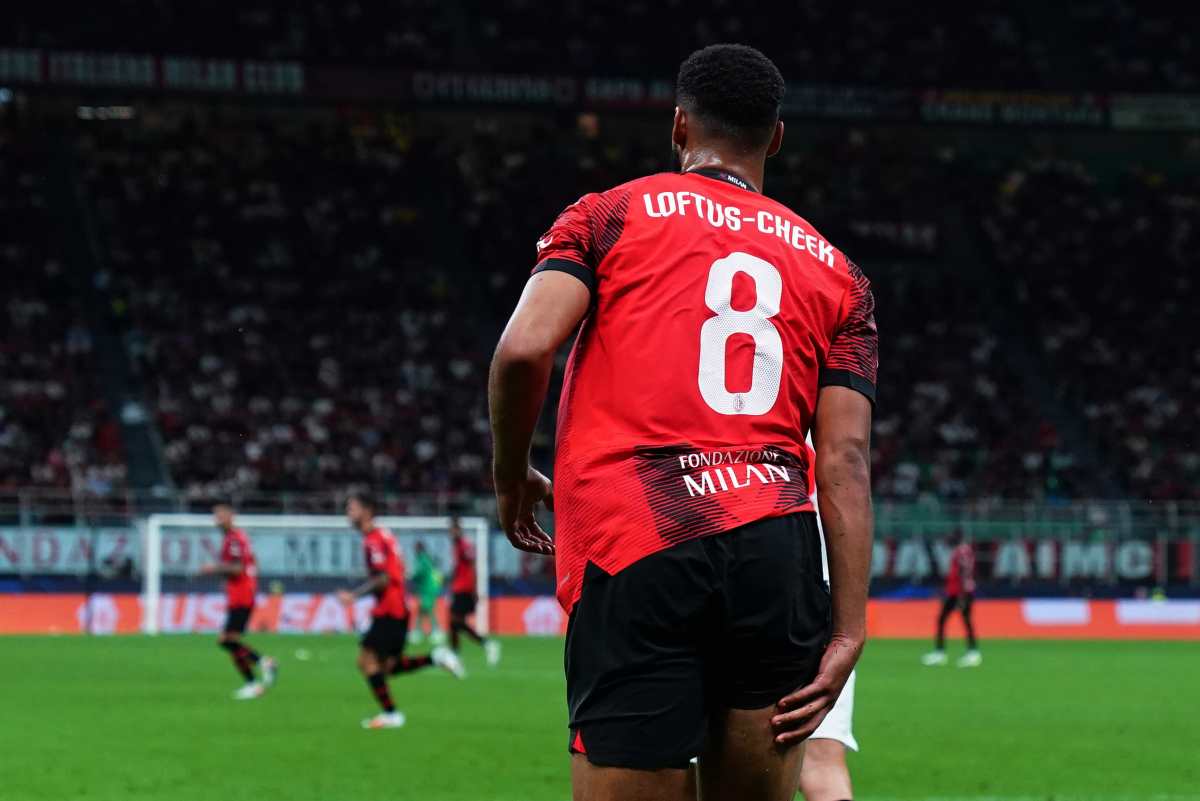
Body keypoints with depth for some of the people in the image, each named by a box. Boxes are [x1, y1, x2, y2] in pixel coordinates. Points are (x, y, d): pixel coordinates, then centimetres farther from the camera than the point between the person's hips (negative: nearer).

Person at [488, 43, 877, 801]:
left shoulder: (608, 217, 11)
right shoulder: (835, 271, 18)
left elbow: (525, 349, -6)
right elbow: (846, 457, 7)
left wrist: (511, 476, 12)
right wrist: (849, 630, 1)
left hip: (631, 552, -3)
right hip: (777, 550, 3)